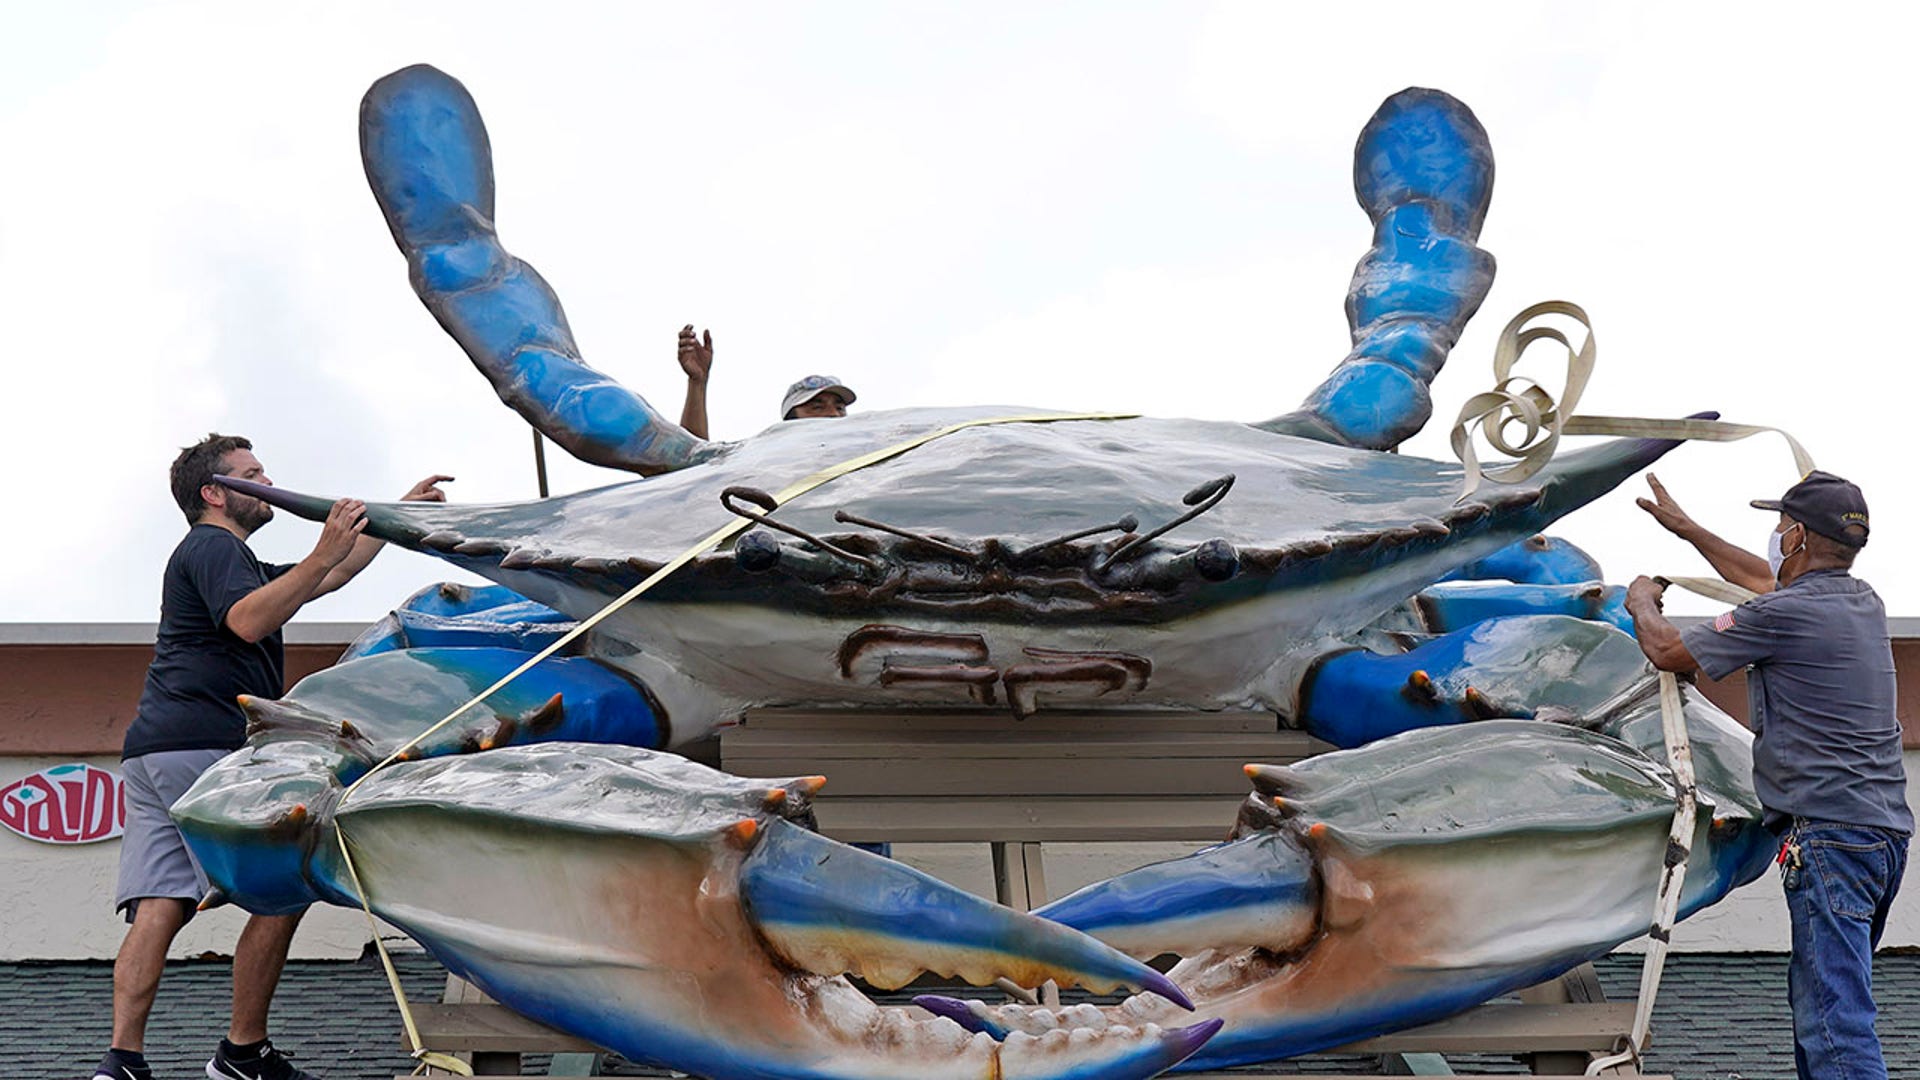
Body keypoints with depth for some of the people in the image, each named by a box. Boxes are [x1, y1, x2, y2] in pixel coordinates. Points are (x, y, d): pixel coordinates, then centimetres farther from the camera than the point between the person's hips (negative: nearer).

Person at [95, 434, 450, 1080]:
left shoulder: (233, 560, 33)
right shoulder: (213, 546, 0)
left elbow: (332, 578, 40)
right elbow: (248, 622, -19)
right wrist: (323, 554, -26)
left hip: (150, 753, 10)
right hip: (202, 747, -10)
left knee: (157, 907, -3)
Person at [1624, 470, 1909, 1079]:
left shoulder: (1785, 615, -11)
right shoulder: (1864, 602, 15)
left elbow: (1668, 652, 1)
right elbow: (1767, 578, 36)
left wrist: (1641, 604, 22)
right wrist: (1685, 529, 43)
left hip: (1829, 835, -9)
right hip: (1887, 829, 9)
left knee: (1834, 1018, -15)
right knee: (1815, 999, 17)